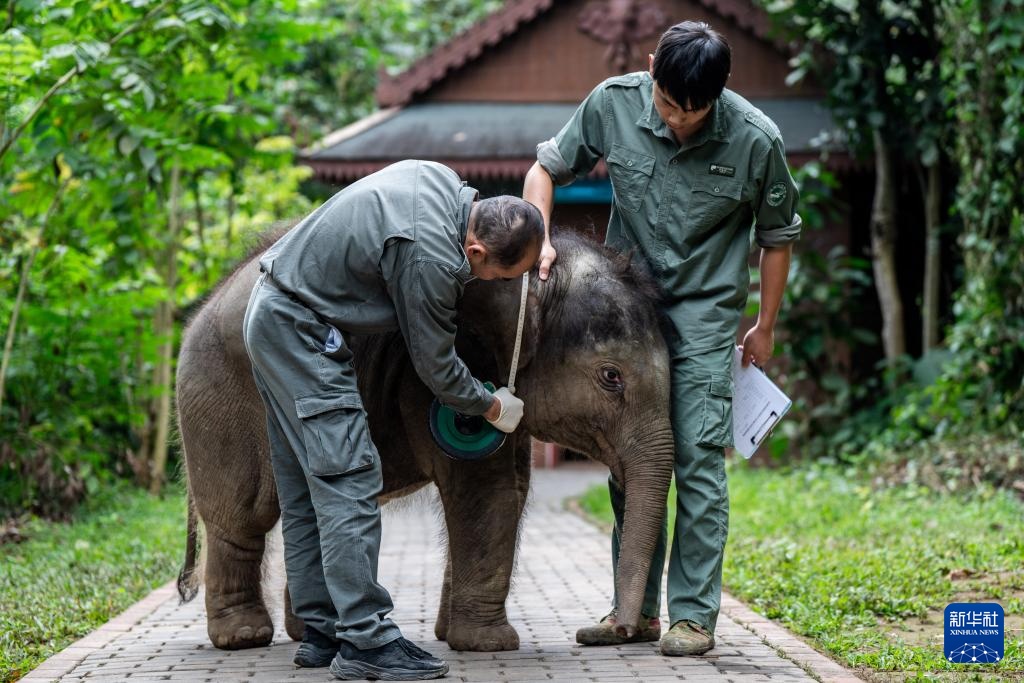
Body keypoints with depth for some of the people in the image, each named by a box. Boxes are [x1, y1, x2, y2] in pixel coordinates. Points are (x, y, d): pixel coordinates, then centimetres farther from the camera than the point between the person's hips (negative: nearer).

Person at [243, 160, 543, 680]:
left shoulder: (441, 180, -1)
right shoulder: (431, 260, -26)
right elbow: (437, 369, -13)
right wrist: (493, 407, 4)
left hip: (270, 316, 11)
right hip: (299, 330, -11)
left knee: (306, 490, 10)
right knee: (347, 480, -12)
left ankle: (322, 633, 14)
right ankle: (366, 640, -13)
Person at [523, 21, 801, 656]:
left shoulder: (756, 140, -16)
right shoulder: (613, 103, -12)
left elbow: (778, 235, 0)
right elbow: (546, 168, 4)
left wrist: (765, 328, 7)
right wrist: (540, 240, -14)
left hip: (705, 311, -3)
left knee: (698, 458, -9)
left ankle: (695, 616, -3)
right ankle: (636, 610, 14)